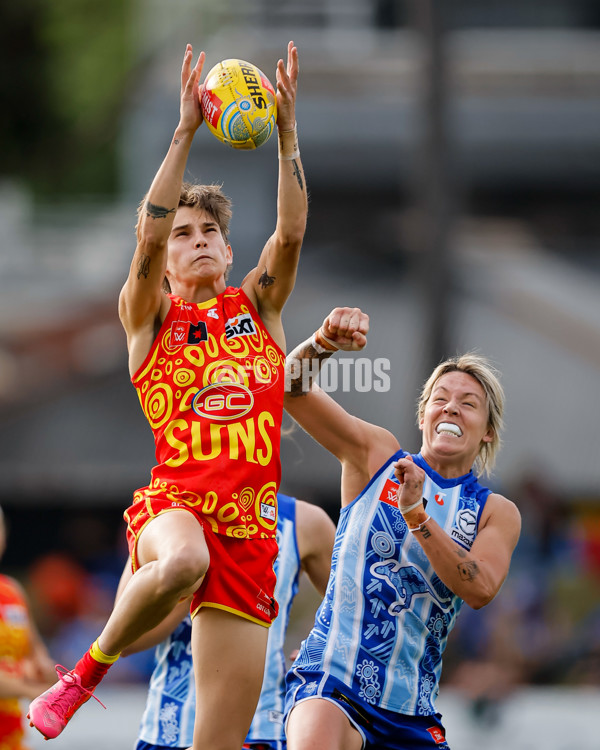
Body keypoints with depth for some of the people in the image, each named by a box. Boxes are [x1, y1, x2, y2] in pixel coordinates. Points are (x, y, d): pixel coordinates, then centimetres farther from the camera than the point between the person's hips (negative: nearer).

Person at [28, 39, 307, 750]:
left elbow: (289, 233, 2)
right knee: (183, 563, -41)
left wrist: (286, 132, -8)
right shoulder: (149, 316, 9)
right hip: (175, 502, -3)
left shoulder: (258, 306, 17)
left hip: (249, 529, 3)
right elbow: (147, 238, -9)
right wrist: (186, 131, -13)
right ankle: (88, 669, -16)